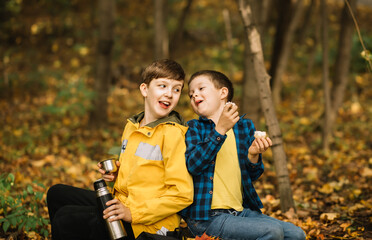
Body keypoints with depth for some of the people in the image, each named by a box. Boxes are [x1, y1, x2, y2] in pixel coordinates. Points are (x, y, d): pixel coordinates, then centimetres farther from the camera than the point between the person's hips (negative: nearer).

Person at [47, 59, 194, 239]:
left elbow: (182, 195, -21)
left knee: (65, 218, -18)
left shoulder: (173, 133, -15)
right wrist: (115, 174, 5)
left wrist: (132, 213, -22)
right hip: (121, 203, 9)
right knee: (57, 194, 14)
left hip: (147, 225, -8)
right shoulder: (132, 126, 11)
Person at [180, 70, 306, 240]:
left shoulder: (245, 126, 12)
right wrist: (220, 130, -24)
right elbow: (193, 165, -18)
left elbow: (252, 176, 14)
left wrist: (253, 155, -9)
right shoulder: (193, 128, 2)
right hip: (206, 216, -5)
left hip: (241, 211, 5)